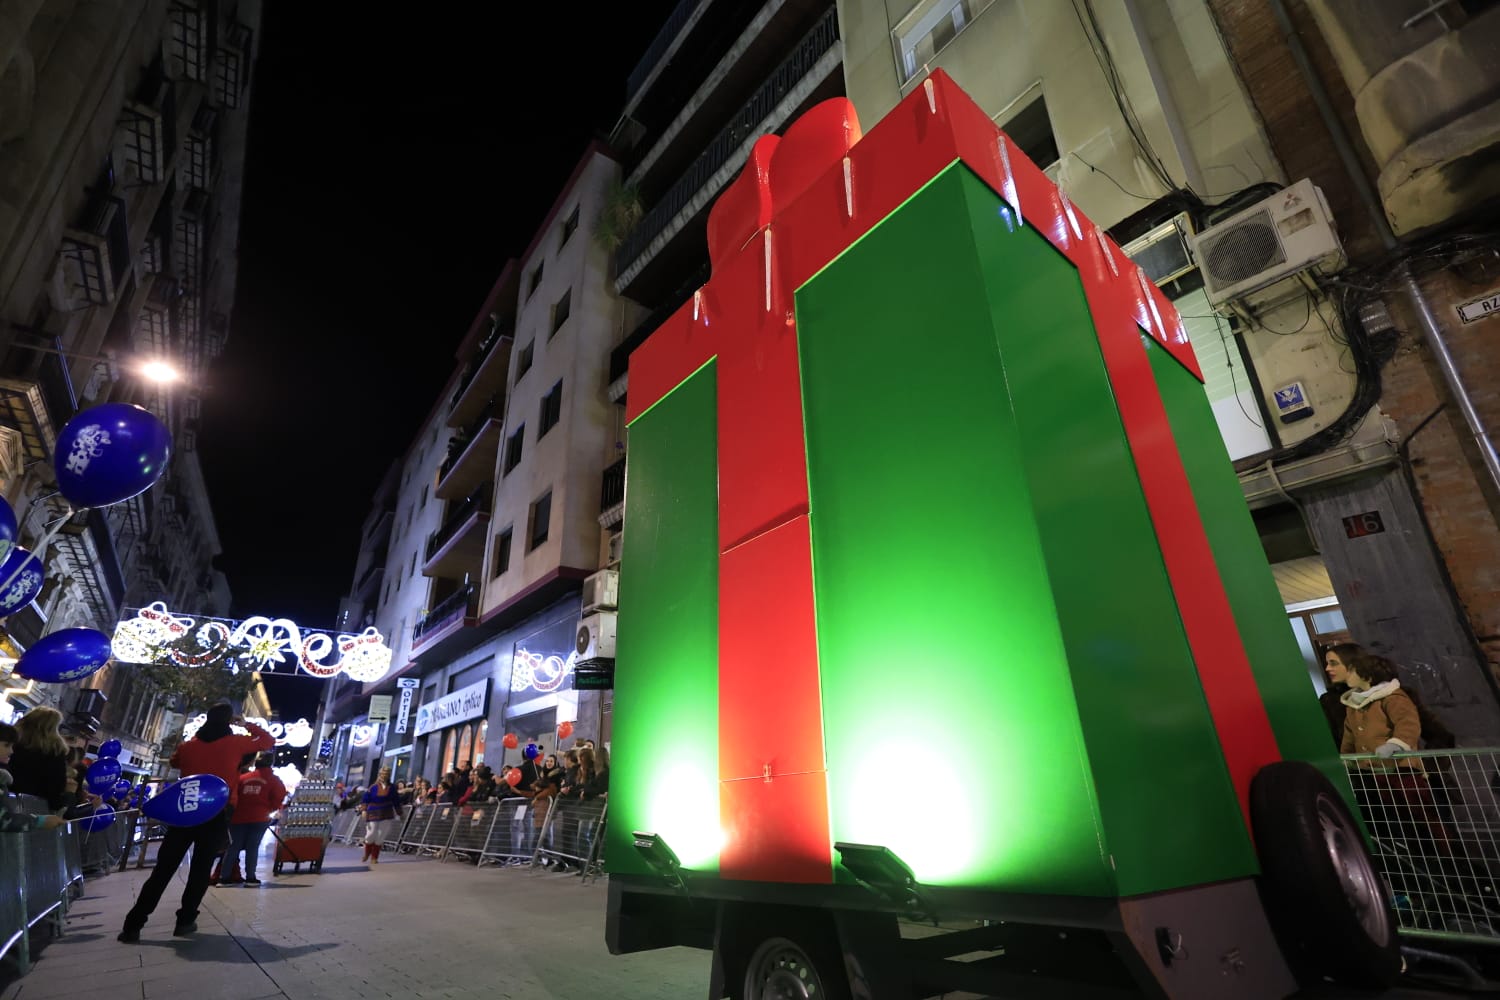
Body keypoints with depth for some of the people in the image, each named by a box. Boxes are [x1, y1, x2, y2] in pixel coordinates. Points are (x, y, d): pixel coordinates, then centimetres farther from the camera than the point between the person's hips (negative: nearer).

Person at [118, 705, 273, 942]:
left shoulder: (189, 746, 8)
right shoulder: (235, 743, -3)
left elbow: (175, 762, 29)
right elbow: (268, 741, 7)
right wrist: (247, 724, 12)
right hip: (217, 815, -3)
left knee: (163, 869, 8)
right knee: (201, 870, 8)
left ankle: (133, 925, 9)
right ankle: (185, 921, 10)